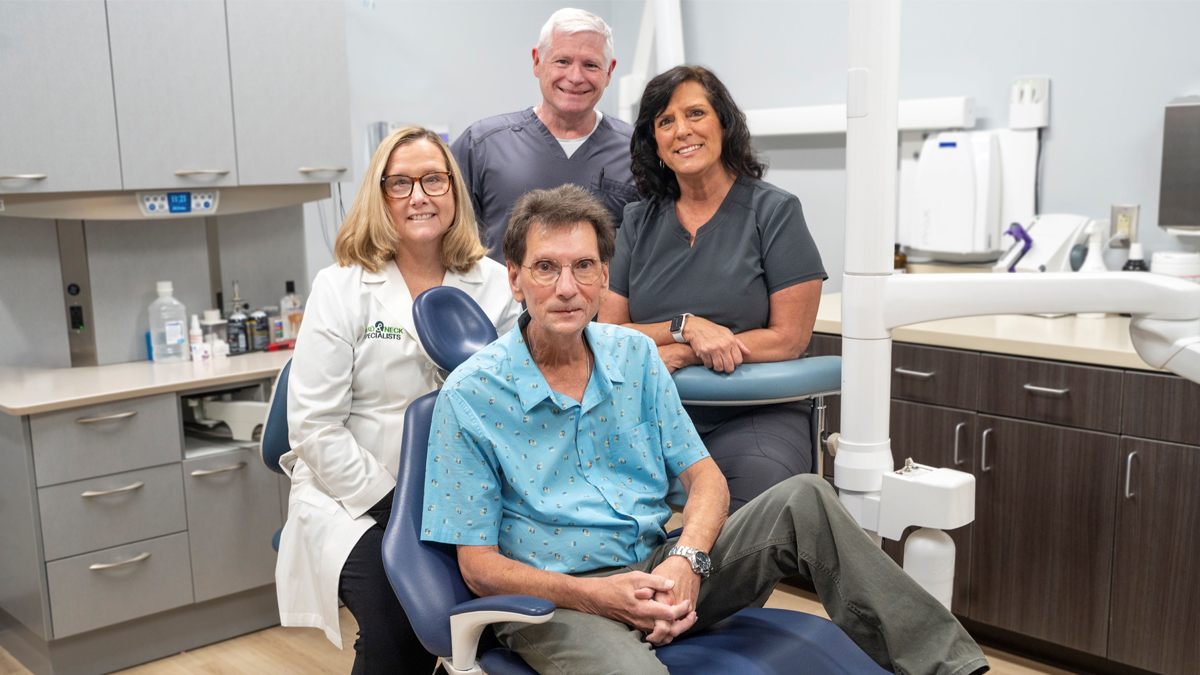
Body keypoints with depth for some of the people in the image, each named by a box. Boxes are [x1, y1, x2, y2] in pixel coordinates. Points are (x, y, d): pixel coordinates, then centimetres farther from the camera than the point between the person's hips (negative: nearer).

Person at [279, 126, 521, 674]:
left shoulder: (494, 285, 5)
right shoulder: (340, 289, -1)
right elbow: (315, 427, -6)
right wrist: (393, 504, -12)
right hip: (356, 499, -2)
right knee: (398, 627, -25)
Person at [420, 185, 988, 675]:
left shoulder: (634, 354, 7)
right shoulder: (470, 396, -7)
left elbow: (705, 478, 7)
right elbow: (479, 565, -7)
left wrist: (684, 560, -15)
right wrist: (596, 595, -21)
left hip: (659, 570, 5)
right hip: (555, 601, -5)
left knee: (804, 499, -15)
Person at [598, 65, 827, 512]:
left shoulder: (773, 211, 2)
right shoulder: (639, 222, 13)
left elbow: (789, 338, -5)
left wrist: (678, 356, -10)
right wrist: (685, 328, -13)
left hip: (756, 414, -3)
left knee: (759, 475, -34)